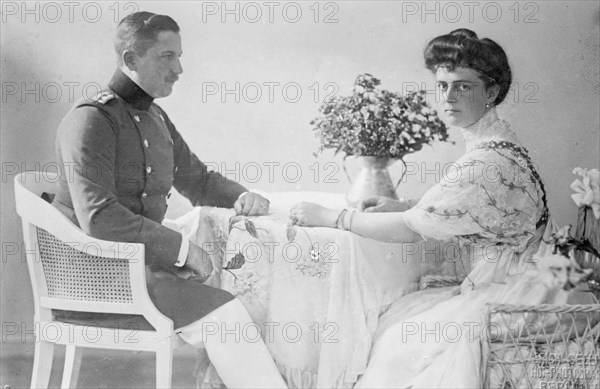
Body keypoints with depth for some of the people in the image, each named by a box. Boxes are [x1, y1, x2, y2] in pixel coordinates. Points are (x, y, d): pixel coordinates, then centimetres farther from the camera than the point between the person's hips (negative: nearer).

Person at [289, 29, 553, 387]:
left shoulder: (490, 161, -22)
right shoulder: (494, 144, 9)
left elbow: (412, 229, -18)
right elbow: (458, 220, 18)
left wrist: (328, 217, -10)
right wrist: (400, 207, 7)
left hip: (508, 297, -9)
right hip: (496, 287, 9)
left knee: (402, 341, -8)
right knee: (396, 319, 1)